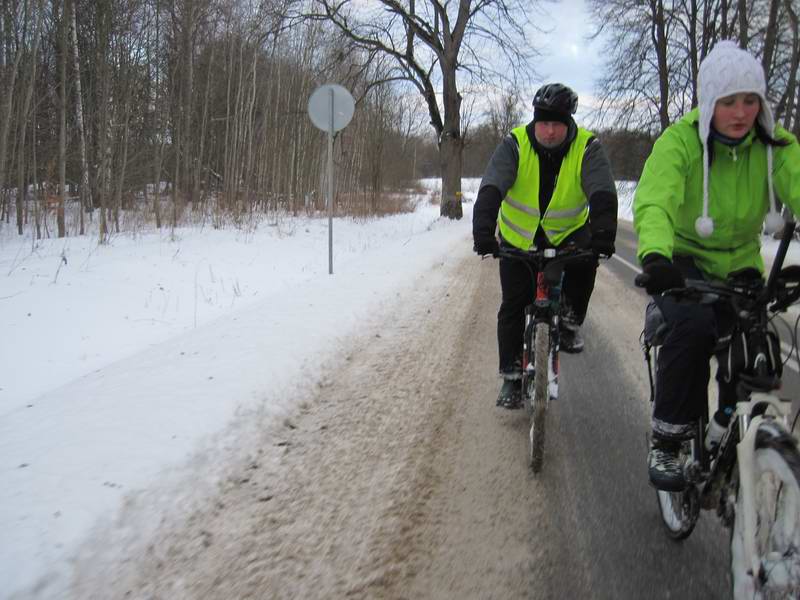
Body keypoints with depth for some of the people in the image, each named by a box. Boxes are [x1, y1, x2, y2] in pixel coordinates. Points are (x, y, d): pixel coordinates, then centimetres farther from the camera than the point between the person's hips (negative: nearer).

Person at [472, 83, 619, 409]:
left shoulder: (587, 148, -17)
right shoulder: (515, 144, -18)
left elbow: (603, 195, -30)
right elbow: (490, 190, -30)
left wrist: (602, 234, -48)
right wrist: (483, 232, -47)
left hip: (568, 234, 0)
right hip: (518, 238, 0)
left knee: (585, 260, -32)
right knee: (513, 306, -5)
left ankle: (570, 321, -6)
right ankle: (511, 376, 7)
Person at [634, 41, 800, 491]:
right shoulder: (680, 140, -19)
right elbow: (654, 201, -35)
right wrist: (655, 256, -57)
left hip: (739, 265, 4)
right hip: (681, 260, -4)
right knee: (694, 324, -32)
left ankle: (726, 437, 18)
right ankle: (666, 441, -16)